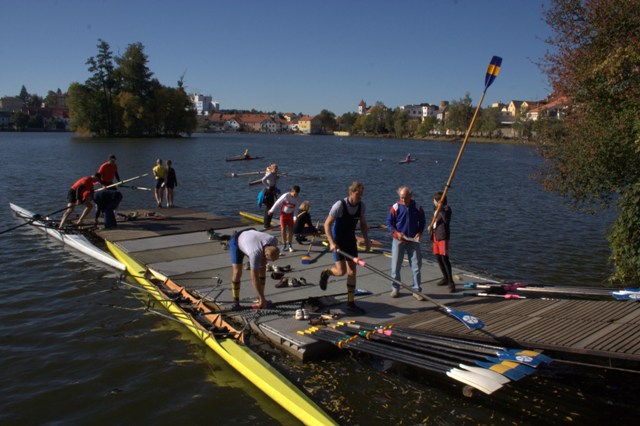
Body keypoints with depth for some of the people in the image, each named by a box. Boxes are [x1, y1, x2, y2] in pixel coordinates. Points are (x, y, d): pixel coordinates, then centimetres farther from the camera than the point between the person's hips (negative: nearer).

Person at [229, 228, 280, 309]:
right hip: (237, 241, -6)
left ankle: (260, 299, 4)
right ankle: (236, 301, -2)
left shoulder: (274, 240, -31)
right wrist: (262, 298, -33)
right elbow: (254, 278, -38)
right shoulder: (255, 254, -45)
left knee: (262, 268, -5)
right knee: (237, 272, -18)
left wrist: (264, 260, -14)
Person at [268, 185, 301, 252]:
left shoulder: (297, 200, -11)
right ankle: (284, 245, 9)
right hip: (283, 213, -2)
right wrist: (271, 211, -5)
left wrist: (295, 217, -19)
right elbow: (277, 203, -12)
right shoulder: (285, 196, -22)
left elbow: (296, 209, -5)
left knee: (290, 230, -1)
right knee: (283, 230, -2)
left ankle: (289, 244, 10)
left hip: (291, 214, 2)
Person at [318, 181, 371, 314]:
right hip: (337, 240, -5)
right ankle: (326, 273, 23)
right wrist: (331, 243, -28)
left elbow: (363, 223, 10)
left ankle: (351, 302, 13)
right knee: (341, 271, -12)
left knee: (352, 271, 5)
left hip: (350, 240, 6)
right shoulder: (339, 205, -23)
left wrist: (366, 239, 0)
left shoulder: (361, 205, -6)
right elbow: (327, 224, -19)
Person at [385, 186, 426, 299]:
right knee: (395, 266, 5)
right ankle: (395, 288, 20)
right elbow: (389, 222, -1)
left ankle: (417, 289, 12)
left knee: (416, 266, 2)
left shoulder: (417, 207, -2)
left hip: (413, 241, 1)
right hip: (398, 240, 0)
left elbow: (422, 222, 8)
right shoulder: (395, 207, -6)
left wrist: (419, 233, -8)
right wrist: (396, 232, -16)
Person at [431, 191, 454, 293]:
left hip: (443, 236, -8)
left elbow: (446, 220, -27)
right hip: (435, 236, 8)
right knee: (438, 258, 13)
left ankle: (451, 282, -10)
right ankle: (445, 278, 28)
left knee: (444, 258, -13)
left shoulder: (446, 208, -10)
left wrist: (441, 210, -35)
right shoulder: (436, 208, 14)